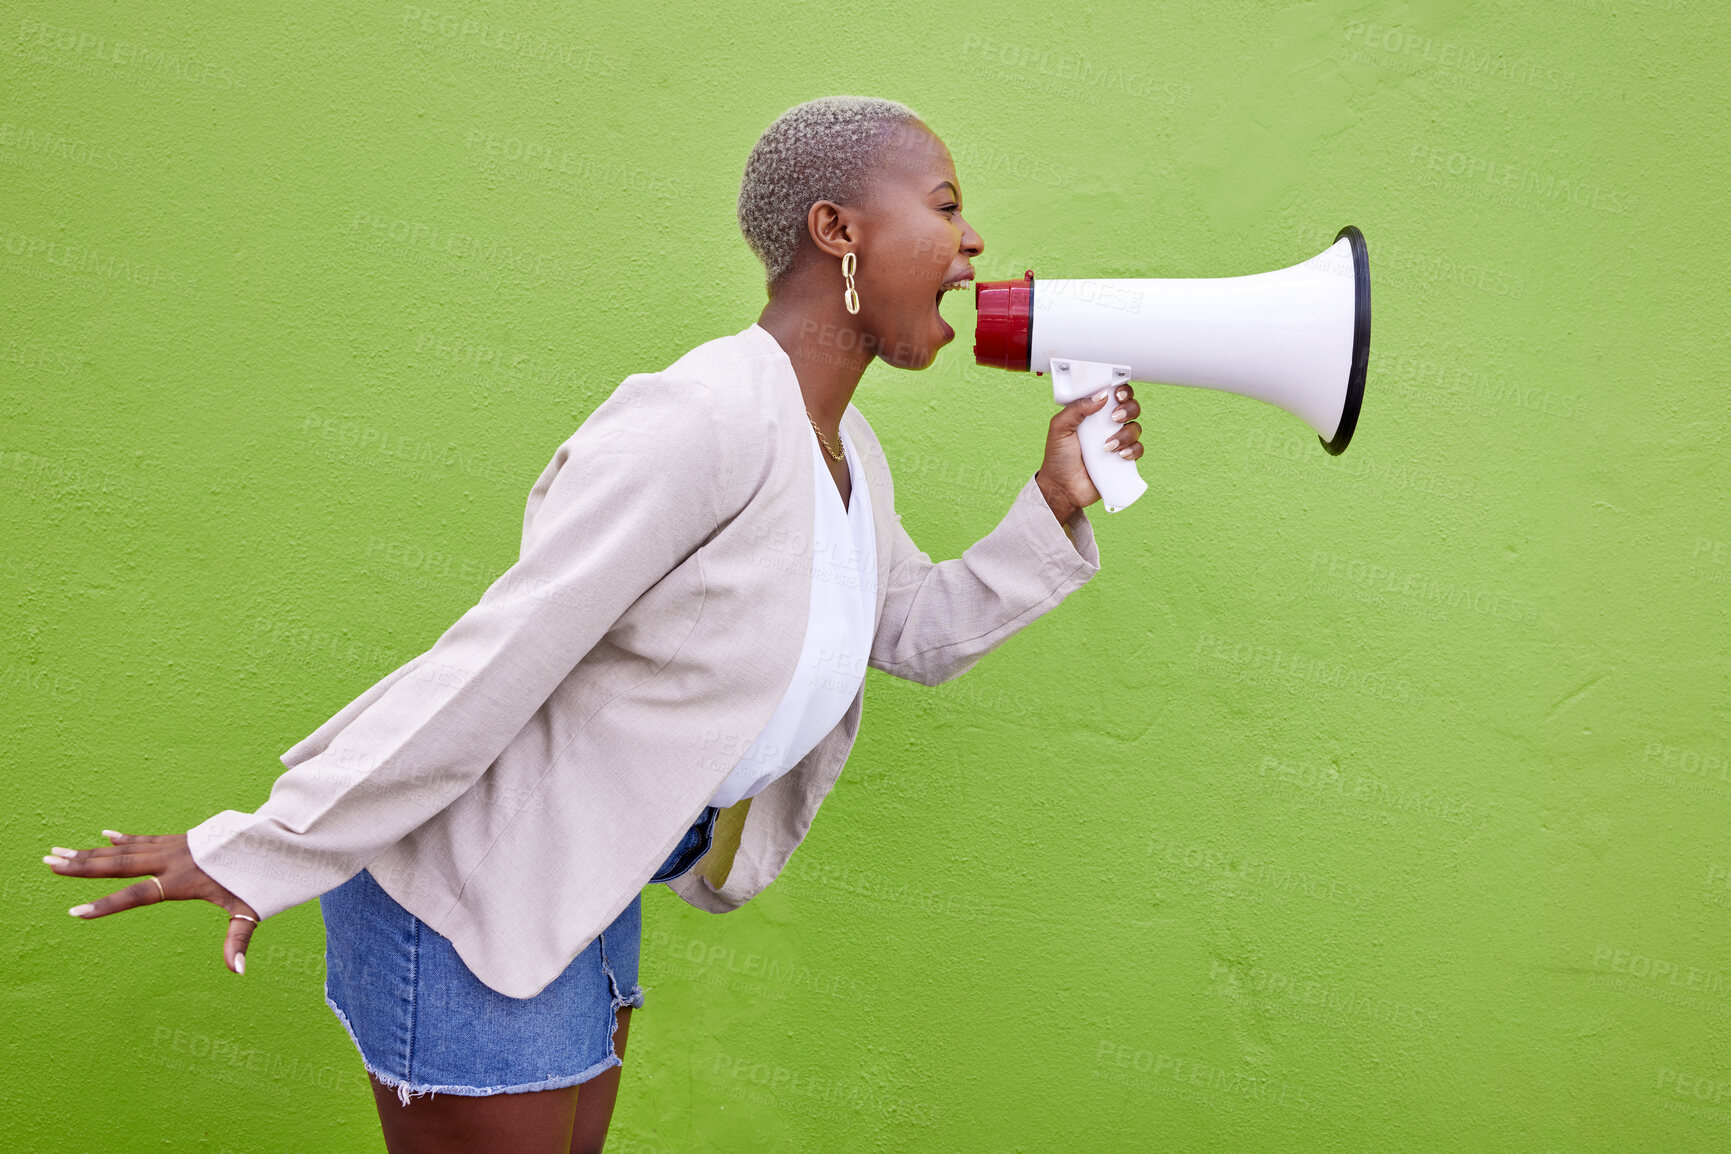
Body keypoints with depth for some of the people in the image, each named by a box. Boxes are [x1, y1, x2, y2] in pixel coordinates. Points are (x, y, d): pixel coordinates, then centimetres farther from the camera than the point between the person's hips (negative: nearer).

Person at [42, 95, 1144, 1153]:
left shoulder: (844, 451, 2)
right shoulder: (700, 421, -27)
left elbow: (921, 636, 13)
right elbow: (496, 659, -26)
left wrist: (1055, 505, -1)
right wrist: (259, 854, -19)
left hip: (586, 881, 9)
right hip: (470, 883, -9)